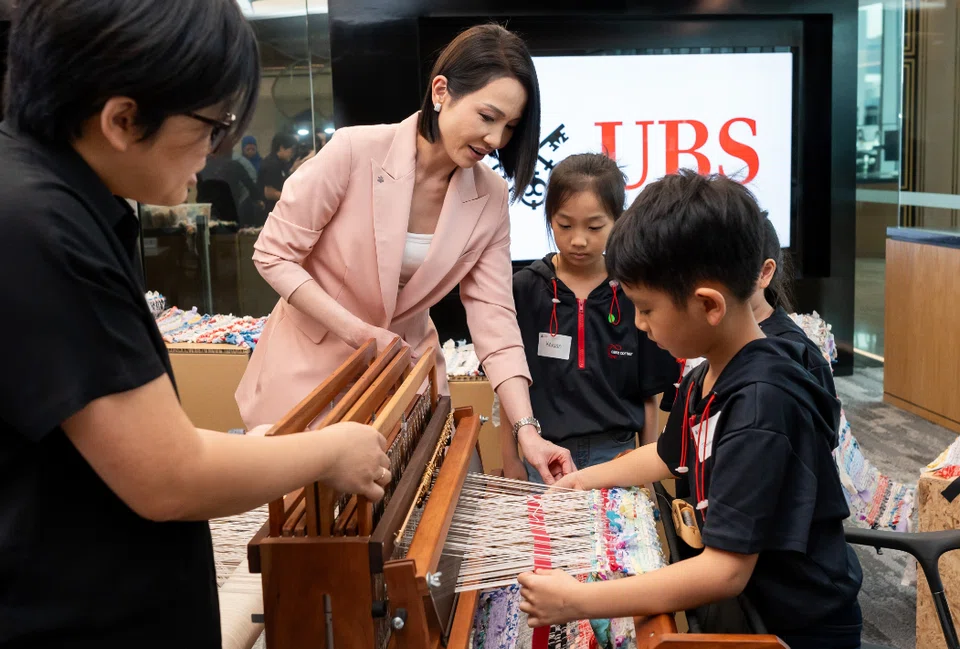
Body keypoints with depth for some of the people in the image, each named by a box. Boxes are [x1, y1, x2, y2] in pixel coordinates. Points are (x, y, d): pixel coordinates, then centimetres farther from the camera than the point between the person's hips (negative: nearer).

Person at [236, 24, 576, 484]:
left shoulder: (489, 200, -9)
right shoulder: (355, 151, -21)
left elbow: (494, 317, -11)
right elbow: (273, 255, -14)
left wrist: (526, 429, -21)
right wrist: (357, 331, -22)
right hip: (313, 364, -3)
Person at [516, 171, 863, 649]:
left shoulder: (762, 402, -29)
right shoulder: (706, 378, -1)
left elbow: (726, 571, -31)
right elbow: (669, 455, 21)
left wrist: (579, 602, -28)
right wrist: (582, 480, 18)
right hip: (743, 601, 7)